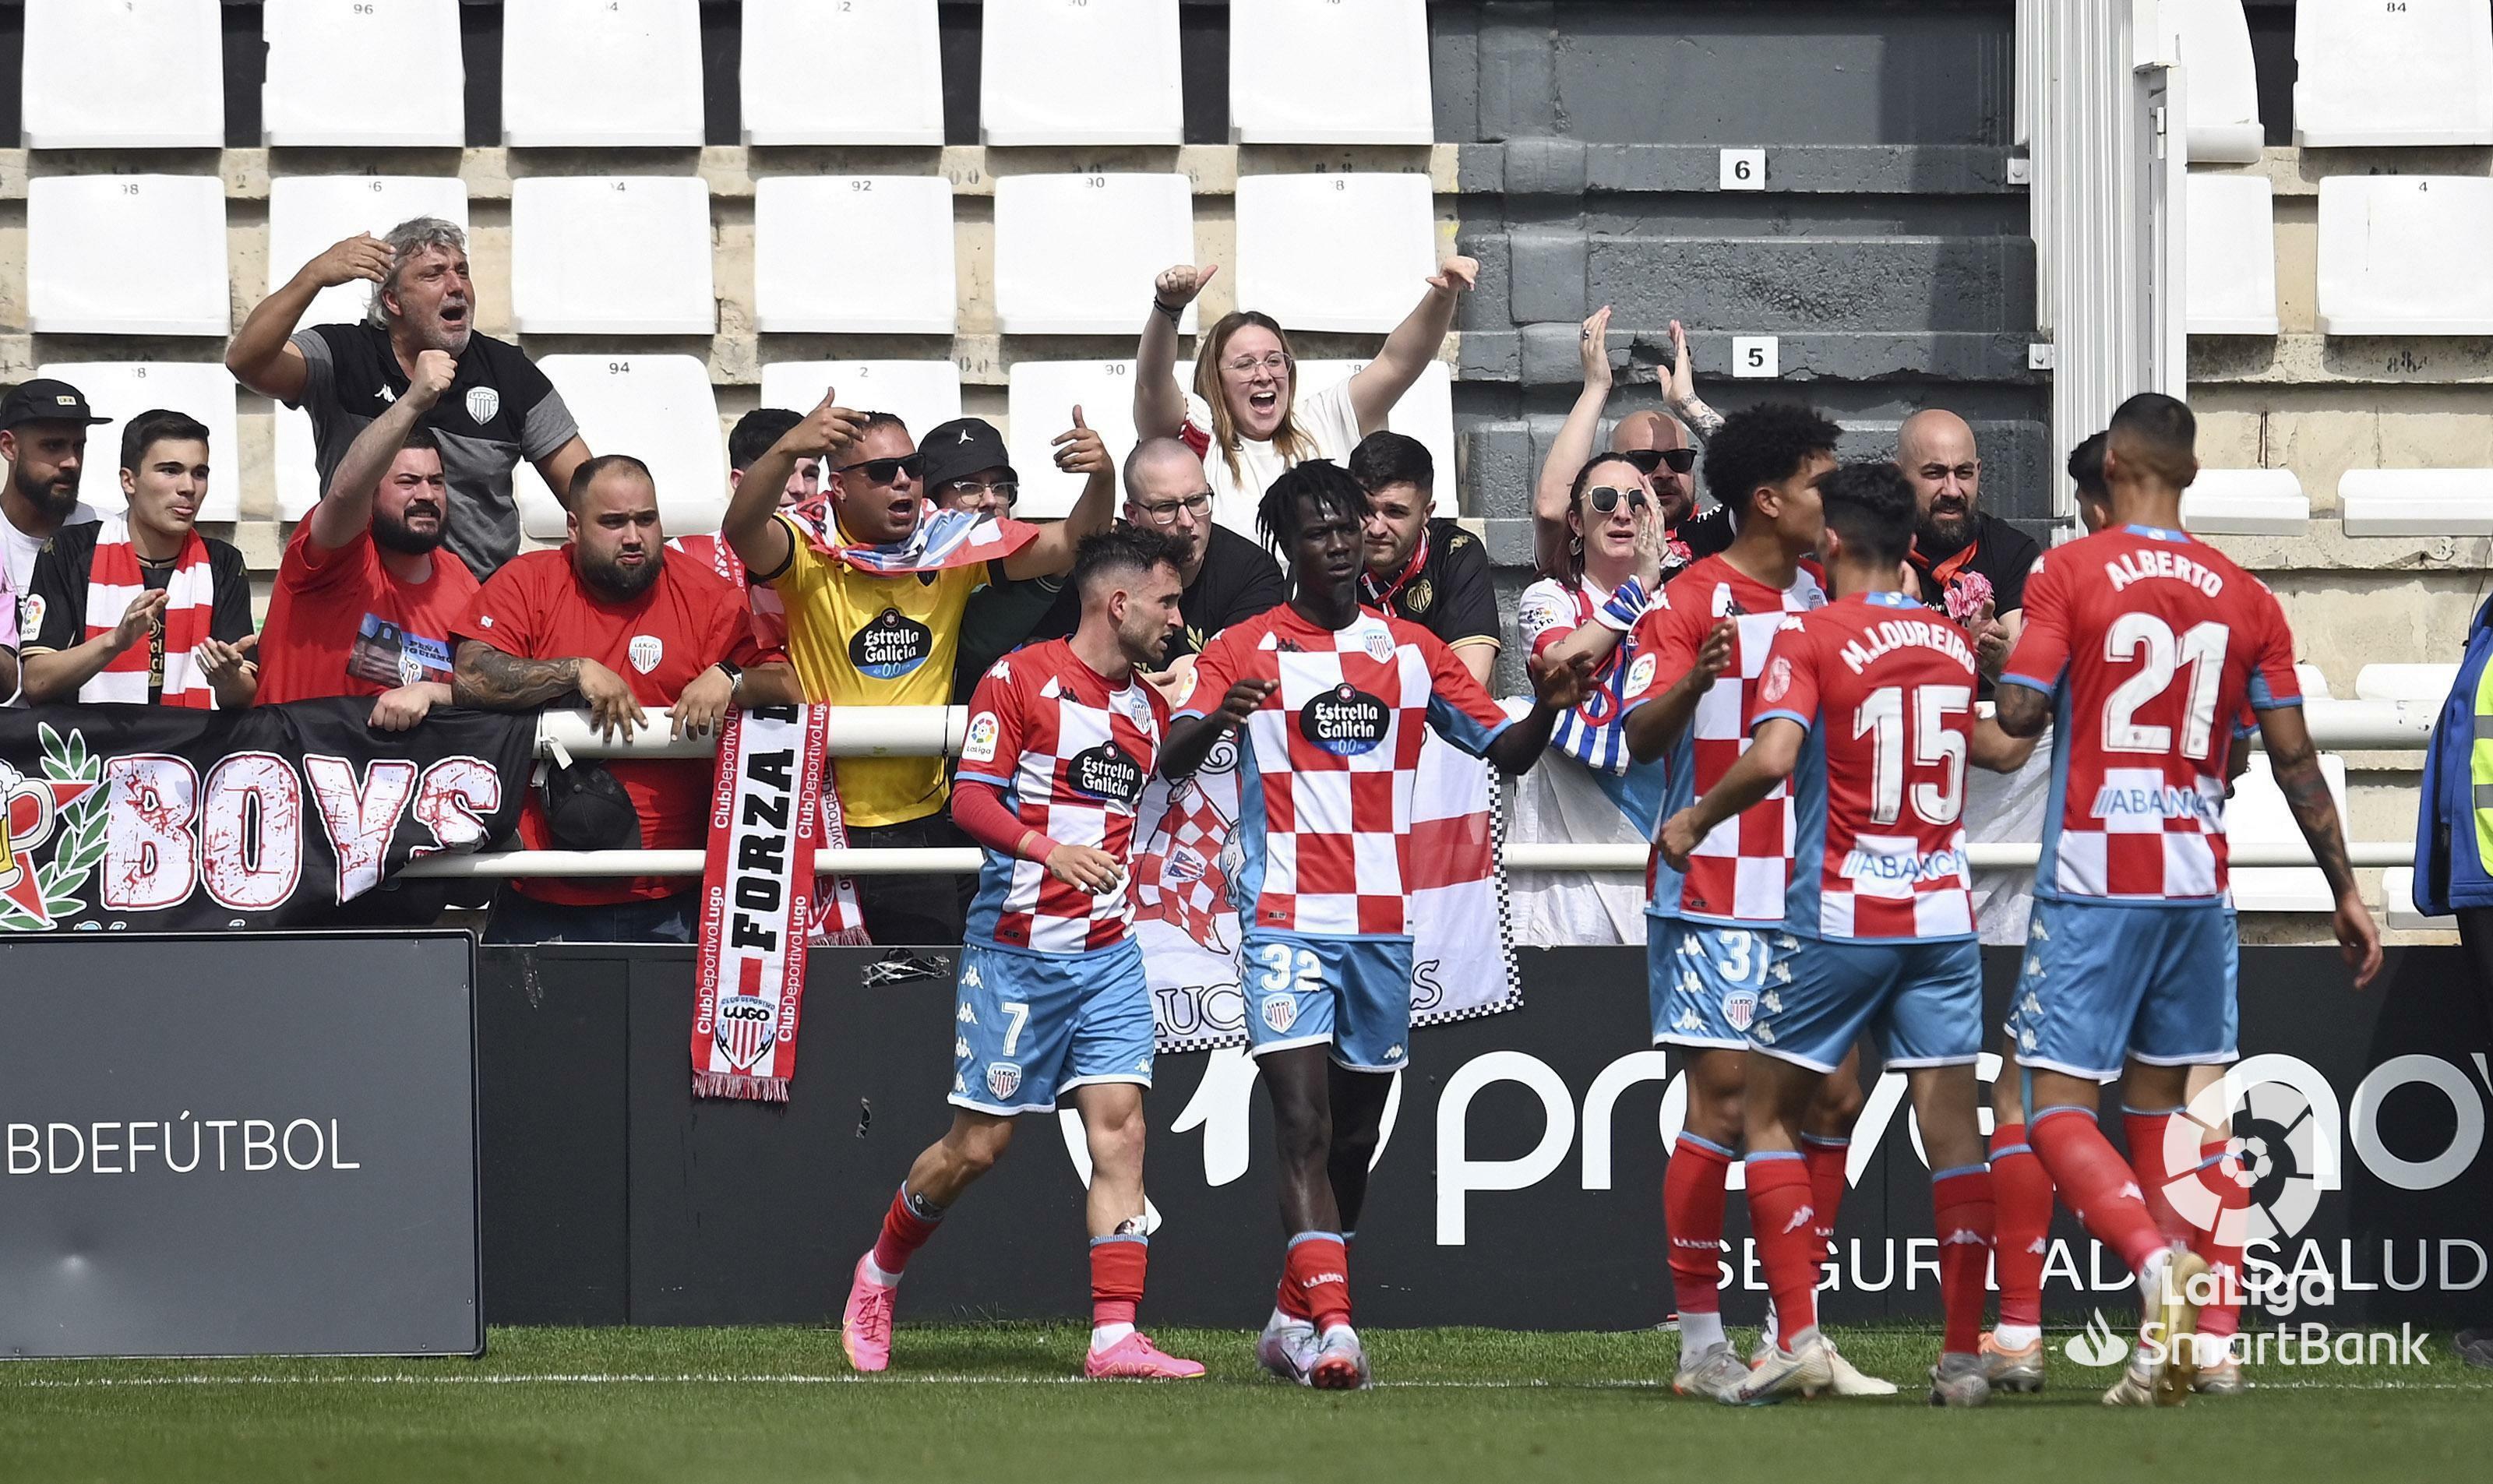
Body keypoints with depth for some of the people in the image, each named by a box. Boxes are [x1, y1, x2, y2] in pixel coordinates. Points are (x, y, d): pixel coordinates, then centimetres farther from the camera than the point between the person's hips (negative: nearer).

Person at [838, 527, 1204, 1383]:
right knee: (979, 1142, -1)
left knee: (1119, 1128, -8)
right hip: (1017, 950, -6)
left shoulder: (1148, 710, 14)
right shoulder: (1019, 680, -7)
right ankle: (880, 1272, 25)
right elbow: (970, 799, -15)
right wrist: (1049, 849, -30)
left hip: (1109, 957, 6)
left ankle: (1115, 1336, -12)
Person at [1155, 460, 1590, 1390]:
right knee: (1305, 1127, -16)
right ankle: (1332, 1328, -25)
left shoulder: (1411, 650, 11)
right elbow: (1169, 760, -10)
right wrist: (1217, 719, -33)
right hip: (1287, 921, -5)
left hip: (1384, 925, 5)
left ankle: (1293, 1322, 24)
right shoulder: (1245, 651, 1)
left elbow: (1504, 751, 12)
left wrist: (1548, 710, -10)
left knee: (1354, 1138, 11)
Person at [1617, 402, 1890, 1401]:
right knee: (1724, 1097, -8)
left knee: (1833, 1097, 3)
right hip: (1717, 898, -6)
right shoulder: (1690, 602, -8)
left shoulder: (1828, 598, 11)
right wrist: (1691, 685, -38)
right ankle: (1701, 1344, -3)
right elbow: (1640, 735, -16)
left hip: (1815, 897, 7)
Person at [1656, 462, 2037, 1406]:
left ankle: (1799, 1336, -4)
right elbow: (2004, 751, 23)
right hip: (1943, 915, 4)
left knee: (1768, 1113, 8)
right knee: (1951, 1126, 3)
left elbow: (1771, 757, -22)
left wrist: (1693, 821, -6)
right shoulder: (1955, 641, 8)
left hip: (1841, 919, -4)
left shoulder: (1812, 638, -8)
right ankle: (1964, 1353, -1)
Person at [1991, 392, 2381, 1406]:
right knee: (2160, 1109, 13)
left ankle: (2158, 1265, -31)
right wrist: (2345, 891, 14)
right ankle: (2166, 1347, 8)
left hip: (2093, 882, -4)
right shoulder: (2244, 597, 6)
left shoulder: (2068, 572, -6)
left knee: (2056, 1105, -5)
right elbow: (2294, 759, 7)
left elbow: (2019, 712, -13)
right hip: (2198, 881, 4)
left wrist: (2006, 653, 9)